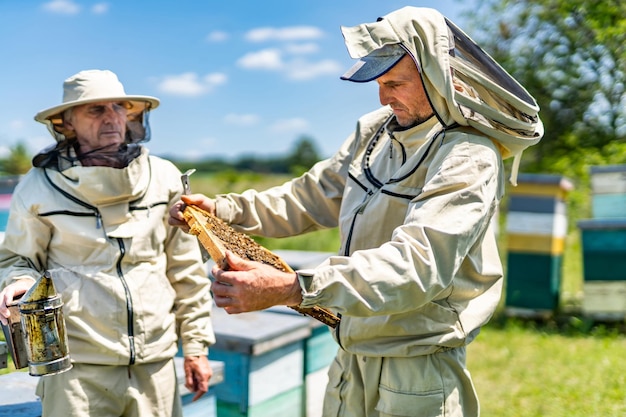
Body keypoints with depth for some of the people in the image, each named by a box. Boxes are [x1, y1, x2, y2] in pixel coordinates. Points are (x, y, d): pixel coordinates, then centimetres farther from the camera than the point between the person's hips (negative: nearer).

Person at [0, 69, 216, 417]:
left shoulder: (163, 178, 1)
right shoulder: (39, 187, -4)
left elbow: (186, 270, 6)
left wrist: (196, 346, 7)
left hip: (156, 363, 2)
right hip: (78, 368, -1)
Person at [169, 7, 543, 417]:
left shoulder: (469, 159, -20)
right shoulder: (375, 132, 4)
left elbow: (417, 264, -32)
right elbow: (313, 197, 10)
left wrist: (291, 288, -43)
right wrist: (225, 209, -4)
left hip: (417, 372, -6)